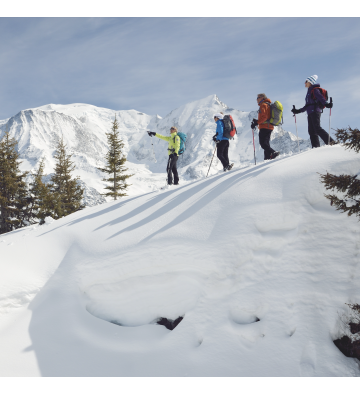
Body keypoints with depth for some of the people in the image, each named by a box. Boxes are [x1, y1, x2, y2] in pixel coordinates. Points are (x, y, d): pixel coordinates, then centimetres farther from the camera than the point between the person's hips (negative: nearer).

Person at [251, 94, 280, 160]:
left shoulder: (263, 105, -7)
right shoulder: (268, 105, 24)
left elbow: (264, 117, -20)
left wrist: (256, 123, -22)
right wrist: (257, 121, 22)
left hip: (264, 127, -10)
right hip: (269, 127, 10)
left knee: (263, 143, -14)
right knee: (266, 143, 11)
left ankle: (273, 153, -26)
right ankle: (267, 158, 8)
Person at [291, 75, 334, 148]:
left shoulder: (315, 90, 1)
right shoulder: (309, 92, 28)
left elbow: (321, 98, -16)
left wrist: (326, 104, -33)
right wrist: (298, 111, 32)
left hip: (315, 111, -9)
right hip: (310, 113, 9)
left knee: (317, 128, -19)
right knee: (311, 130, -2)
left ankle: (330, 141, -21)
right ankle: (316, 146, -7)